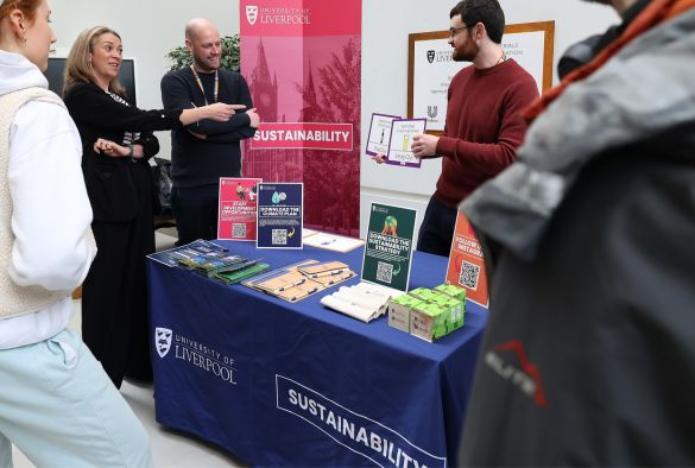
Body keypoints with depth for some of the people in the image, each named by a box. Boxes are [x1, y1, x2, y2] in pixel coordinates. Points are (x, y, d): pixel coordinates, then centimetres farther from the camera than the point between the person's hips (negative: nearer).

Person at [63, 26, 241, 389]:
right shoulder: (80, 94, -7)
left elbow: (151, 143, 11)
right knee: (107, 284, -2)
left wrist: (127, 151, -12)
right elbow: (139, 120, -17)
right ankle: (102, 373, 12)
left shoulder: (119, 97, 18)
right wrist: (202, 112, -19)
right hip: (105, 199, -7)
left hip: (136, 195, 8)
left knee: (138, 278, 11)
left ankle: (137, 361, 24)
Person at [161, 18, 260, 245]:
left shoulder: (235, 81, 8)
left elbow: (250, 128, -3)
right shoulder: (174, 81, -2)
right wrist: (243, 118, -9)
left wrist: (208, 132, -15)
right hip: (190, 187, -2)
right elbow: (194, 123, -18)